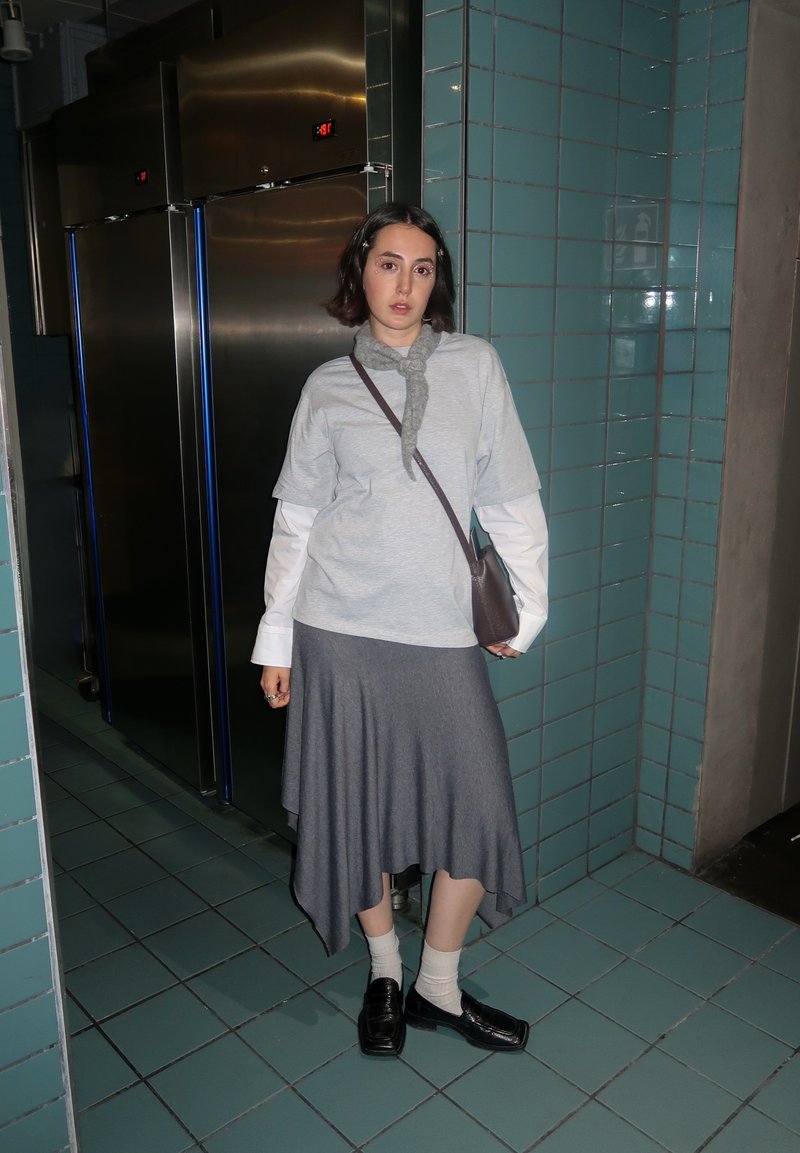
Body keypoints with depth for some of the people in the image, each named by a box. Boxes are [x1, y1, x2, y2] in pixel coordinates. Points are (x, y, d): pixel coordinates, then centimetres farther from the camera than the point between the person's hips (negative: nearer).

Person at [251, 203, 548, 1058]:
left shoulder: (474, 365, 4)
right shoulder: (328, 387, 3)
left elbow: (510, 500, 5)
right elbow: (297, 518, 5)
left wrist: (530, 604, 1)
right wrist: (275, 639, 4)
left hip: (441, 630, 1)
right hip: (341, 629, 0)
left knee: (478, 807, 2)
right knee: (358, 805, 10)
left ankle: (437, 988, 26)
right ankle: (384, 974, 35)